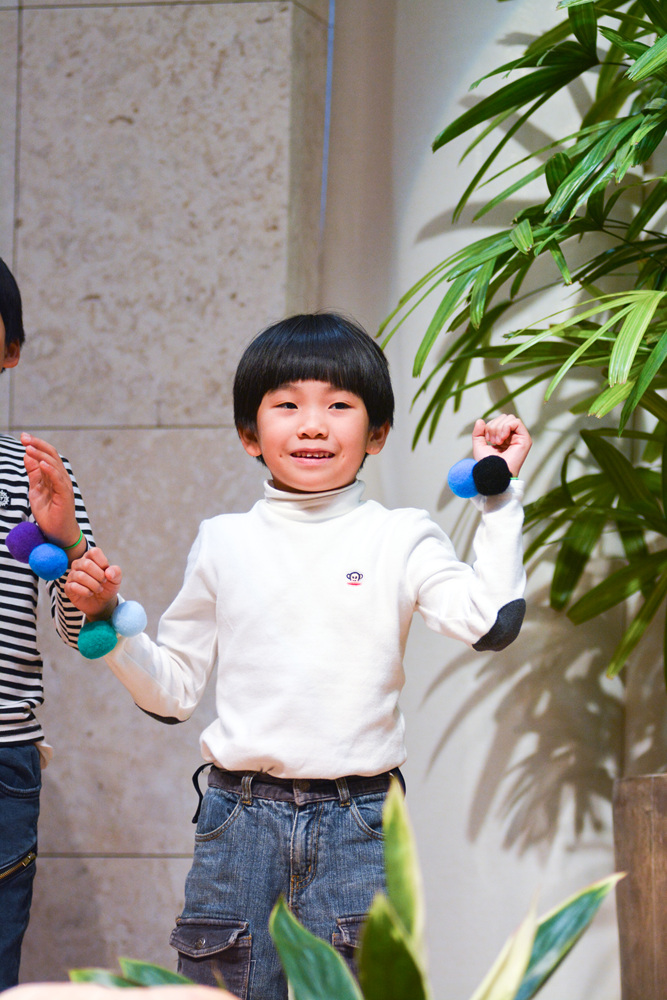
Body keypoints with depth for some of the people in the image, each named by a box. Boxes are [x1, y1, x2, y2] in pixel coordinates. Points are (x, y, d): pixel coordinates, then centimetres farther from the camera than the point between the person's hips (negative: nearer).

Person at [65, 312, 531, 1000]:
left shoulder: (400, 540, 2)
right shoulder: (223, 543, 8)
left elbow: (493, 623, -15)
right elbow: (172, 690, 13)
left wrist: (498, 494, -10)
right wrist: (107, 617, -1)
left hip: (356, 825, -2)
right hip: (239, 816, 2)